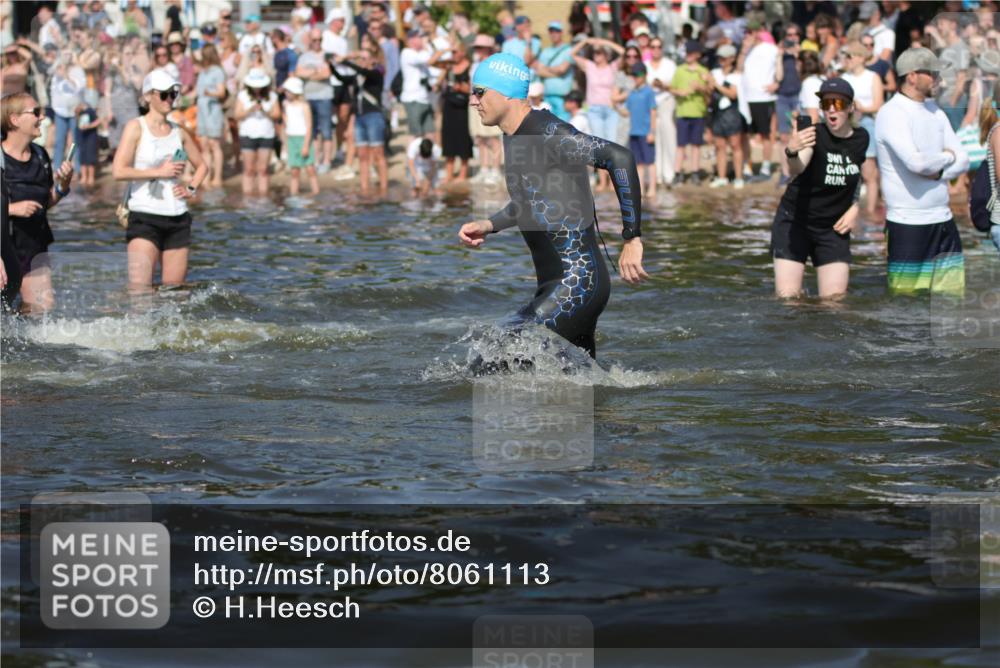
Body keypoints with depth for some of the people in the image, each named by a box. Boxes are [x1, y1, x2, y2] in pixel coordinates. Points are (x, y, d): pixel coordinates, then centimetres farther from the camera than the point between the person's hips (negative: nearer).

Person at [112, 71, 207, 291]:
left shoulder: (179, 133, 13)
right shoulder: (136, 128, -1)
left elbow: (201, 166, 28)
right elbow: (118, 171, -12)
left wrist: (191, 189, 9)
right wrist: (159, 172, -11)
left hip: (177, 218, 5)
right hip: (145, 217, -5)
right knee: (139, 290, -18)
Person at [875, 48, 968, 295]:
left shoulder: (935, 112, 14)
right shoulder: (891, 113, -11)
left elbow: (963, 160, 10)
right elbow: (916, 162, -24)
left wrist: (939, 172, -11)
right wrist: (946, 157, -4)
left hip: (943, 220, 7)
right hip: (907, 225, -7)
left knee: (952, 301, 5)